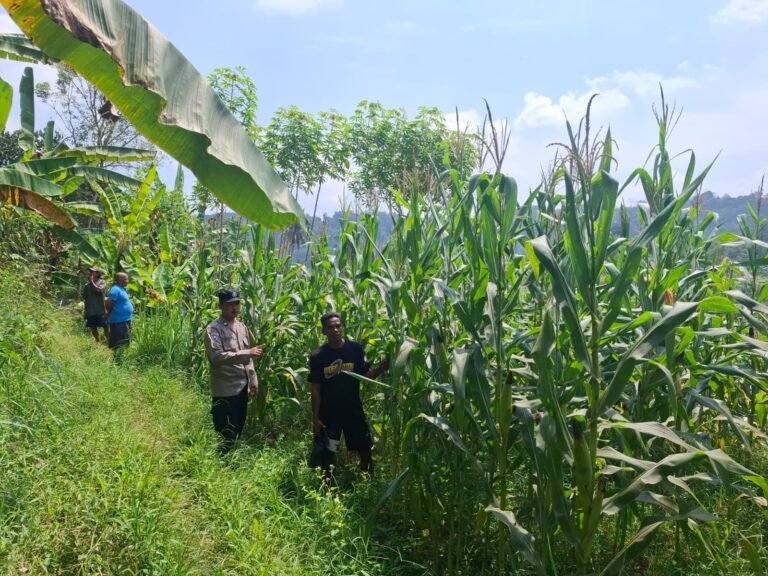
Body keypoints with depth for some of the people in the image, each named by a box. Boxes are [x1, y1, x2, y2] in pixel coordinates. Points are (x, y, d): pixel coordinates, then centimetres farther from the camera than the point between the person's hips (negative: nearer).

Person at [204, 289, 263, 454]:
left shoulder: (242, 327, 14)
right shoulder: (214, 329, -11)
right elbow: (217, 357, -25)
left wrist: (253, 380, 15)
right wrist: (248, 352, -26)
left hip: (242, 388, 8)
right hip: (225, 390, -7)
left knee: (237, 432, 15)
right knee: (225, 436, -3)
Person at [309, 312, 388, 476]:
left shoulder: (355, 349, -5)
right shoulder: (317, 356, -7)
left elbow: (366, 375, -3)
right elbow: (315, 389, -5)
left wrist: (383, 366, -22)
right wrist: (315, 418, -7)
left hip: (353, 410, 1)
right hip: (328, 413, -1)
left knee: (365, 450, 10)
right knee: (326, 455, 7)